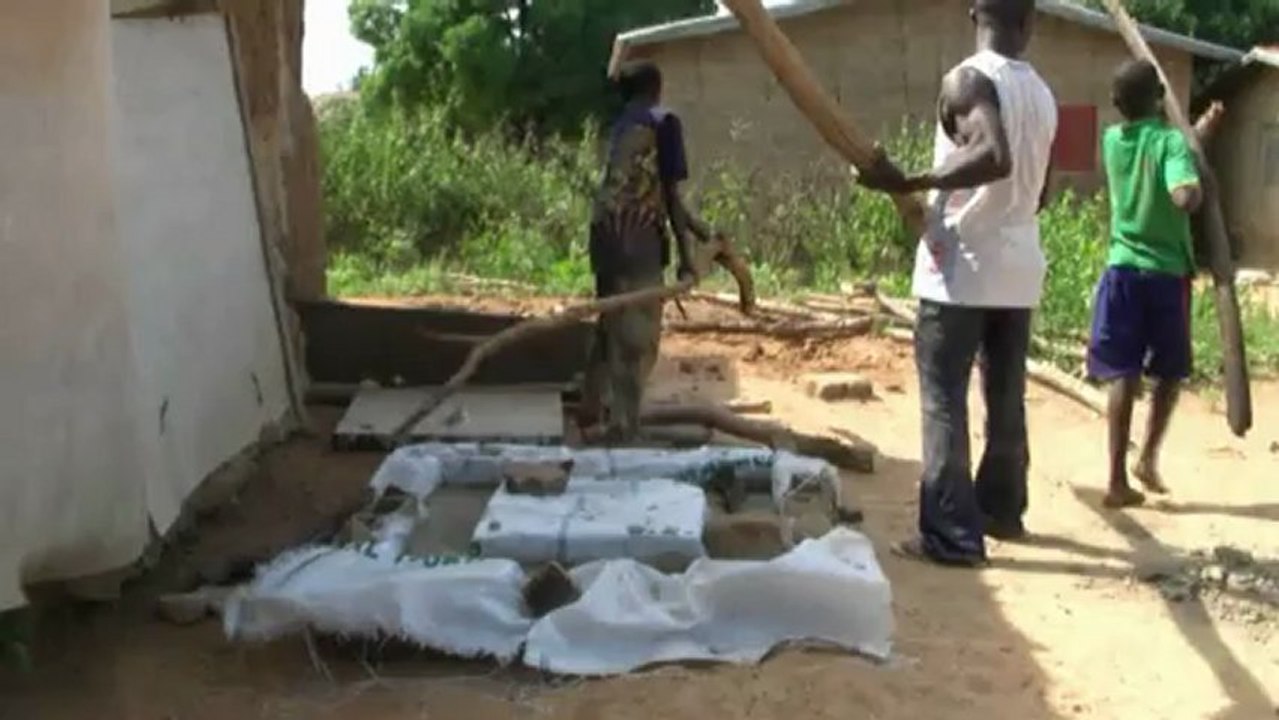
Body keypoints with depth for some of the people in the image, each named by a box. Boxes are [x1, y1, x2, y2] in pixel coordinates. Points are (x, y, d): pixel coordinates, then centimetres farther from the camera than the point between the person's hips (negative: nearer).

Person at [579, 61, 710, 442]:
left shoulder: (622, 125, 21)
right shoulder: (663, 122, -2)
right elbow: (670, 194, -7)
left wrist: (696, 227, 37)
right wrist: (686, 253, -3)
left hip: (605, 233, 8)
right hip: (638, 238, -8)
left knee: (611, 327, 21)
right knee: (636, 336, -3)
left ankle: (594, 408, 33)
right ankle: (622, 427, -1)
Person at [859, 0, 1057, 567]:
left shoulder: (967, 80, -12)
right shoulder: (1042, 93, 11)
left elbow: (994, 156, -30)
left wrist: (908, 184, -26)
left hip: (963, 267, -7)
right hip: (1019, 267, 7)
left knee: (945, 402, -2)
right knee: (1006, 399, 17)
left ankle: (952, 536, -2)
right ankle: (1003, 510, 29)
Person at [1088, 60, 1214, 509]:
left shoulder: (1112, 141, 4)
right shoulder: (1172, 141, -13)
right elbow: (1186, 197, -29)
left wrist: (1197, 132, 26)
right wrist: (1199, 179, -9)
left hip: (1122, 270, 4)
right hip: (1167, 273, -4)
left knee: (1124, 376, 3)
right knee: (1170, 373, 17)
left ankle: (1118, 479, 0)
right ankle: (1149, 458, 17)